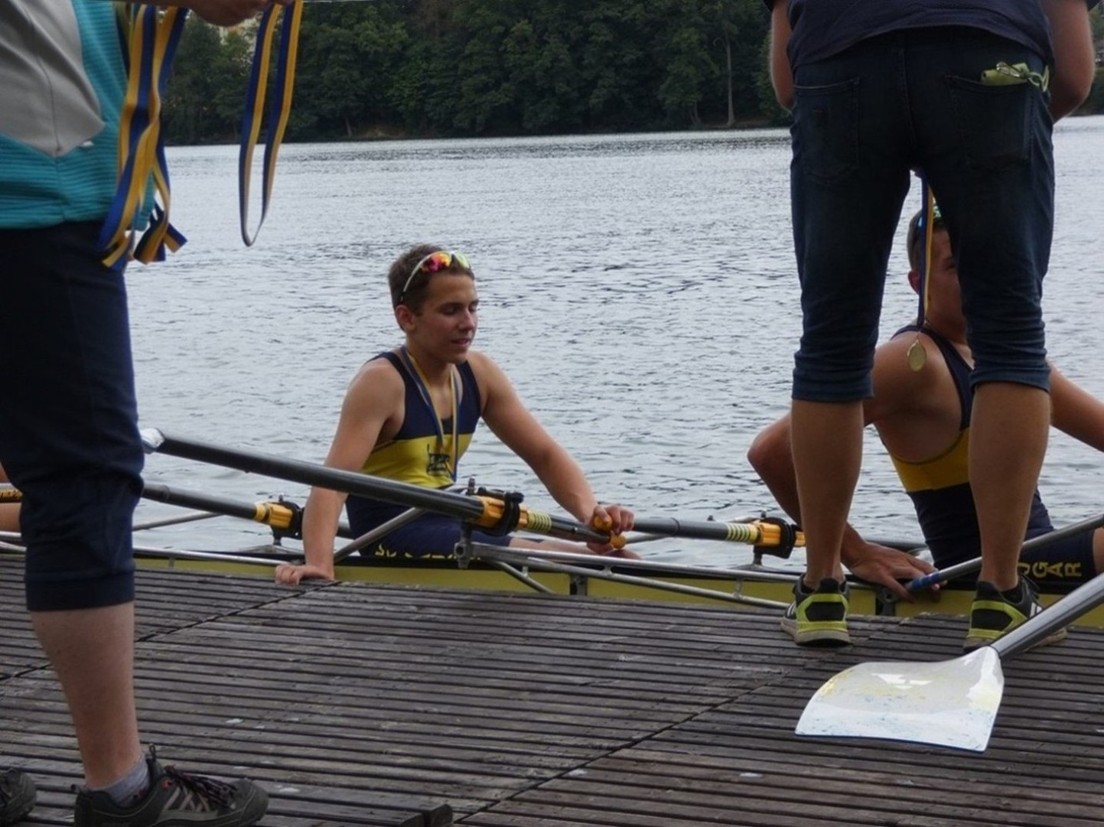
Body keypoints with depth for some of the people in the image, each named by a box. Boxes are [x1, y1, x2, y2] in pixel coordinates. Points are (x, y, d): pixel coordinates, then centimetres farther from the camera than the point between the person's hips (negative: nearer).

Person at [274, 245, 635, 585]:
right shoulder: (382, 383, -14)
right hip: (395, 544, -8)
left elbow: (545, 456, 9)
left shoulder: (477, 373, 7)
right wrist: (318, 565, -42)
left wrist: (591, 511, -11)